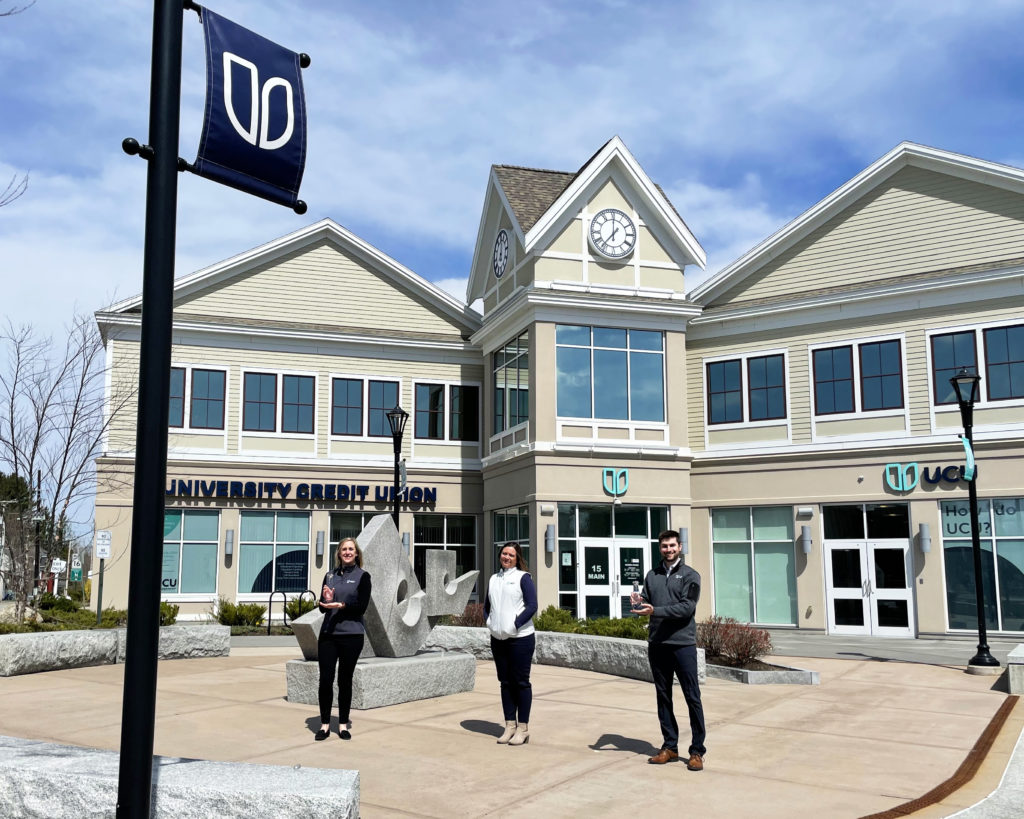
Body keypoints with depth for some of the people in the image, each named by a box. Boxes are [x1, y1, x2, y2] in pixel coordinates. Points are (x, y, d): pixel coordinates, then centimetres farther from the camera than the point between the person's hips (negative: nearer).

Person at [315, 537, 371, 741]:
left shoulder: (362, 576, 1)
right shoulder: (330, 576, 12)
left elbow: (362, 607, -7)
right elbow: (322, 607, 12)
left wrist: (341, 605, -21)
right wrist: (327, 601, -10)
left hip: (351, 634, -2)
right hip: (328, 634, 3)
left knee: (345, 680, 5)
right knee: (325, 679, 0)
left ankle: (343, 724, 16)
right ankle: (325, 724, 11)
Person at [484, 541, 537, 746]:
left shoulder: (523, 577, -5)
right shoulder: (494, 579, 13)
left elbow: (532, 606, -11)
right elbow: (487, 605, 23)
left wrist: (515, 625, -15)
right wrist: (489, 622, 6)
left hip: (520, 639, -6)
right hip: (498, 639, 6)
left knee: (521, 682, 0)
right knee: (505, 682, 10)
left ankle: (523, 728, 6)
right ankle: (510, 725, 19)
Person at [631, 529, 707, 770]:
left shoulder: (690, 576, -1)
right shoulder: (652, 576, 13)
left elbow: (687, 607, -13)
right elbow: (646, 605, 12)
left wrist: (655, 610, -22)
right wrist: (639, 603, -12)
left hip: (683, 644, -5)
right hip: (657, 644, 5)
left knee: (692, 697, -2)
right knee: (663, 696, 10)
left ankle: (697, 751, 4)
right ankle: (670, 747, 20)